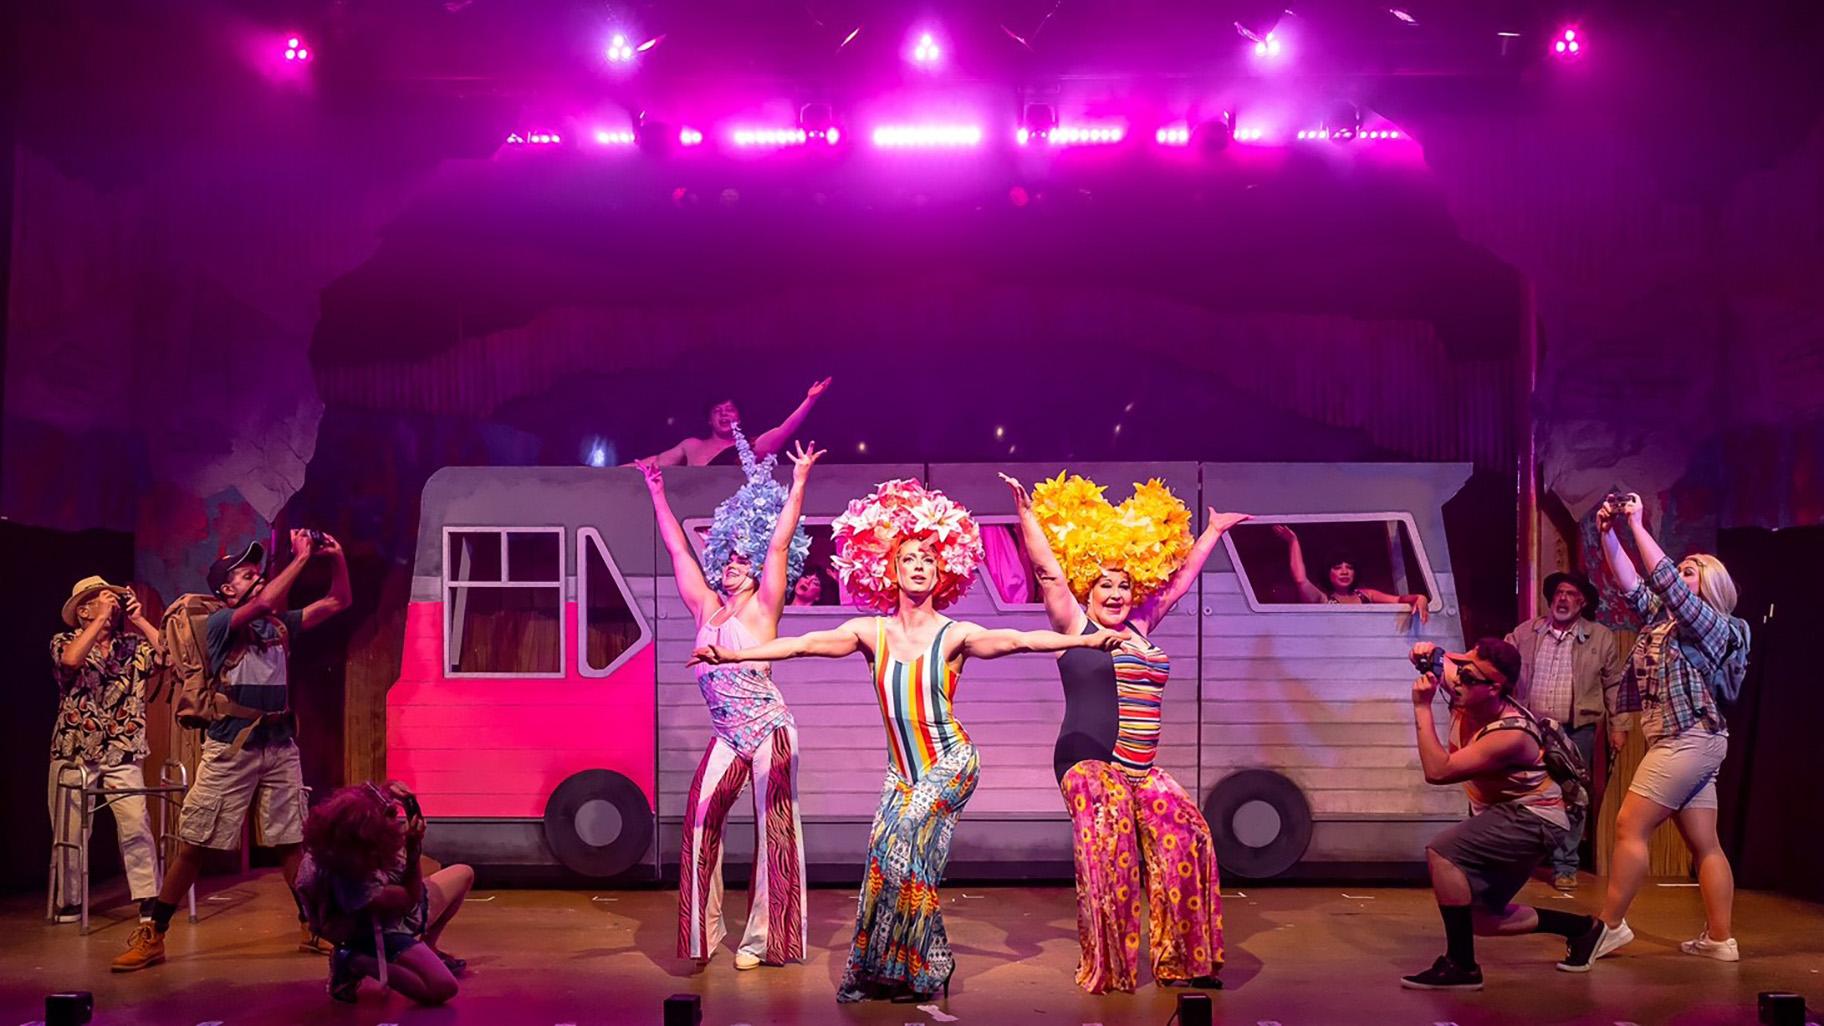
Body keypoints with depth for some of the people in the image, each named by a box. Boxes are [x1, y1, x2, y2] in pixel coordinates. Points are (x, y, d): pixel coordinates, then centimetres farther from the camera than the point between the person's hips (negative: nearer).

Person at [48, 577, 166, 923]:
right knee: (69, 833, 5)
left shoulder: (134, 646, 7)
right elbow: (72, 659, -22)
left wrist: (139, 620, -6)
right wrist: (103, 617, -17)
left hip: (123, 755, 1)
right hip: (73, 754, 0)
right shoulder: (64, 642, 2)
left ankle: (149, 899, -6)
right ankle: (68, 901, 20)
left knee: (136, 827, -12)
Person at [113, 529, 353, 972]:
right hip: (230, 749, -4)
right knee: (193, 845, -2)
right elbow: (264, 603, -23)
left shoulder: (280, 624, 13)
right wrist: (301, 557, -19)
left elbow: (338, 602, 14)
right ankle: (152, 936, 6)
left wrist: (337, 557, -1)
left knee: (293, 841, 5)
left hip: (280, 748, 4)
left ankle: (313, 928, 14)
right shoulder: (218, 623, -4)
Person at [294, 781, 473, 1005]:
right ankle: (354, 962, -7)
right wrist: (414, 846, -37)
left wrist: (391, 793, -28)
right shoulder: (353, 884, -42)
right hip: (383, 934, -8)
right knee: (442, 988, -22)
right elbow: (412, 898, -29)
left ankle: (427, 948, 26)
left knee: (463, 875, 19)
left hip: (403, 909, 9)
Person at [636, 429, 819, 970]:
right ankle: (704, 930, 5)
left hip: (769, 730, -5)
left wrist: (798, 484, -15)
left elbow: (779, 544, -10)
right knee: (700, 822, -5)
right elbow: (678, 548, 16)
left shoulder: (761, 609, -3)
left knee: (773, 830, 1)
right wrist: (657, 492, 20)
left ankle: (760, 938, 9)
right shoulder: (707, 609, 10)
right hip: (726, 736, 5)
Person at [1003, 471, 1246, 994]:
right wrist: (1028, 513, -17)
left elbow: (1179, 580, 27)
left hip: (1141, 770, 7)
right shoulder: (1074, 626, 2)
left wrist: (1213, 532, 34)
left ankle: (1180, 960, 6)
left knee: (1186, 838, -3)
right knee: (1111, 857, -17)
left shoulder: (1139, 628, 17)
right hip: (1091, 766, -7)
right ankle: (1107, 969, -6)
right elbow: (1048, 570, -8)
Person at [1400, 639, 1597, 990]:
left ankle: (1460, 966, -21)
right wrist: (1427, 654, -14)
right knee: (1481, 919, 11)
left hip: (1534, 819, -9)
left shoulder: (1511, 734, -31)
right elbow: (1437, 661, 10)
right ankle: (1582, 927, 27)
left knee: (1442, 852, -29)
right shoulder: (1466, 694, -10)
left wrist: (1422, 707, -32)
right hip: (1505, 815, 9)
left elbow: (1438, 771, -35)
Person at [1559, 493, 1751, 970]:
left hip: (1688, 739, -9)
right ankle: (1720, 938, 10)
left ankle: (1609, 925, -9)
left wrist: (1637, 526, -17)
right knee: (1704, 844, 8)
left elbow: (1667, 582, -19)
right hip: (1686, 741, 9)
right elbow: (1632, 583, 13)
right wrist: (1609, 534, 1)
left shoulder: (1711, 624, -7)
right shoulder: (1663, 617, 15)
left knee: (1630, 826, -12)